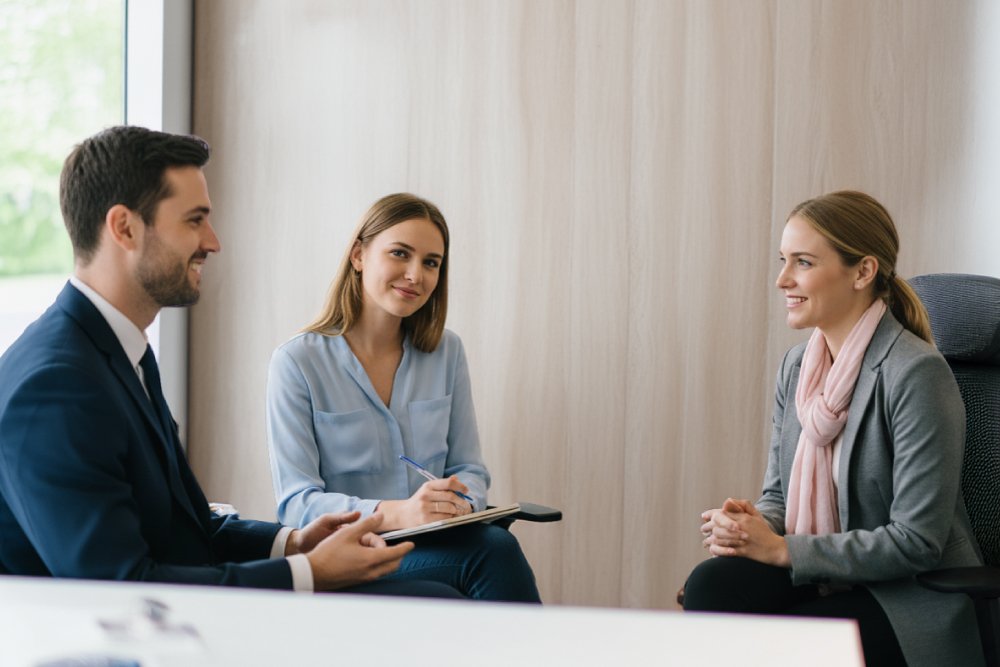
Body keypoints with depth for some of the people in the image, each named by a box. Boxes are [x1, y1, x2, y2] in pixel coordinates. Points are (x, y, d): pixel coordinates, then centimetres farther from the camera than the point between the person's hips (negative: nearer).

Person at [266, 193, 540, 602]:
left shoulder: (447, 353, 12)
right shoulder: (297, 362, -2)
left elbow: (469, 469, 12)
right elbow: (297, 503, -10)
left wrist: (460, 504, -14)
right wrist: (397, 513, -27)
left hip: (437, 544, 4)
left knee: (497, 546, -32)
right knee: (493, 552, -32)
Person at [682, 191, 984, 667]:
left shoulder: (916, 373, -17)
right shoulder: (795, 366, 8)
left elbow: (917, 542, -19)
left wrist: (782, 549, -17)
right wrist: (753, 525, -9)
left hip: (914, 600, -6)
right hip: (820, 576, 7)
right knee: (711, 582, -23)